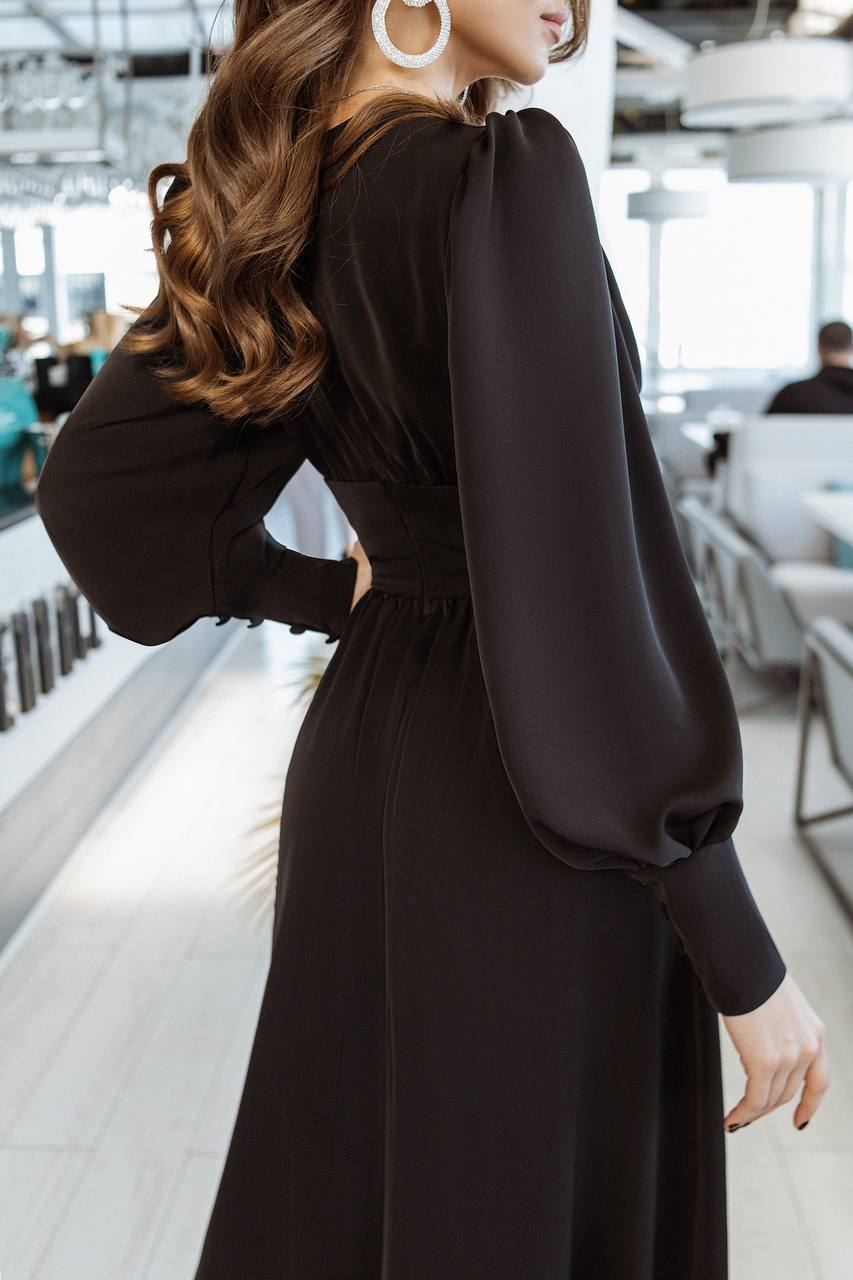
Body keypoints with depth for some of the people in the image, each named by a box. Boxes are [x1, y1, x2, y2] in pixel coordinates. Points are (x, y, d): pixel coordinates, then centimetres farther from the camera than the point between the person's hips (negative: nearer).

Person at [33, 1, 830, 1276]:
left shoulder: (276, 204, 4)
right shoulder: (506, 172, -19)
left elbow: (95, 479, 11)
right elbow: (580, 576, -25)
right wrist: (744, 960, -17)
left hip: (362, 749, 7)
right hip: (520, 819, -7)